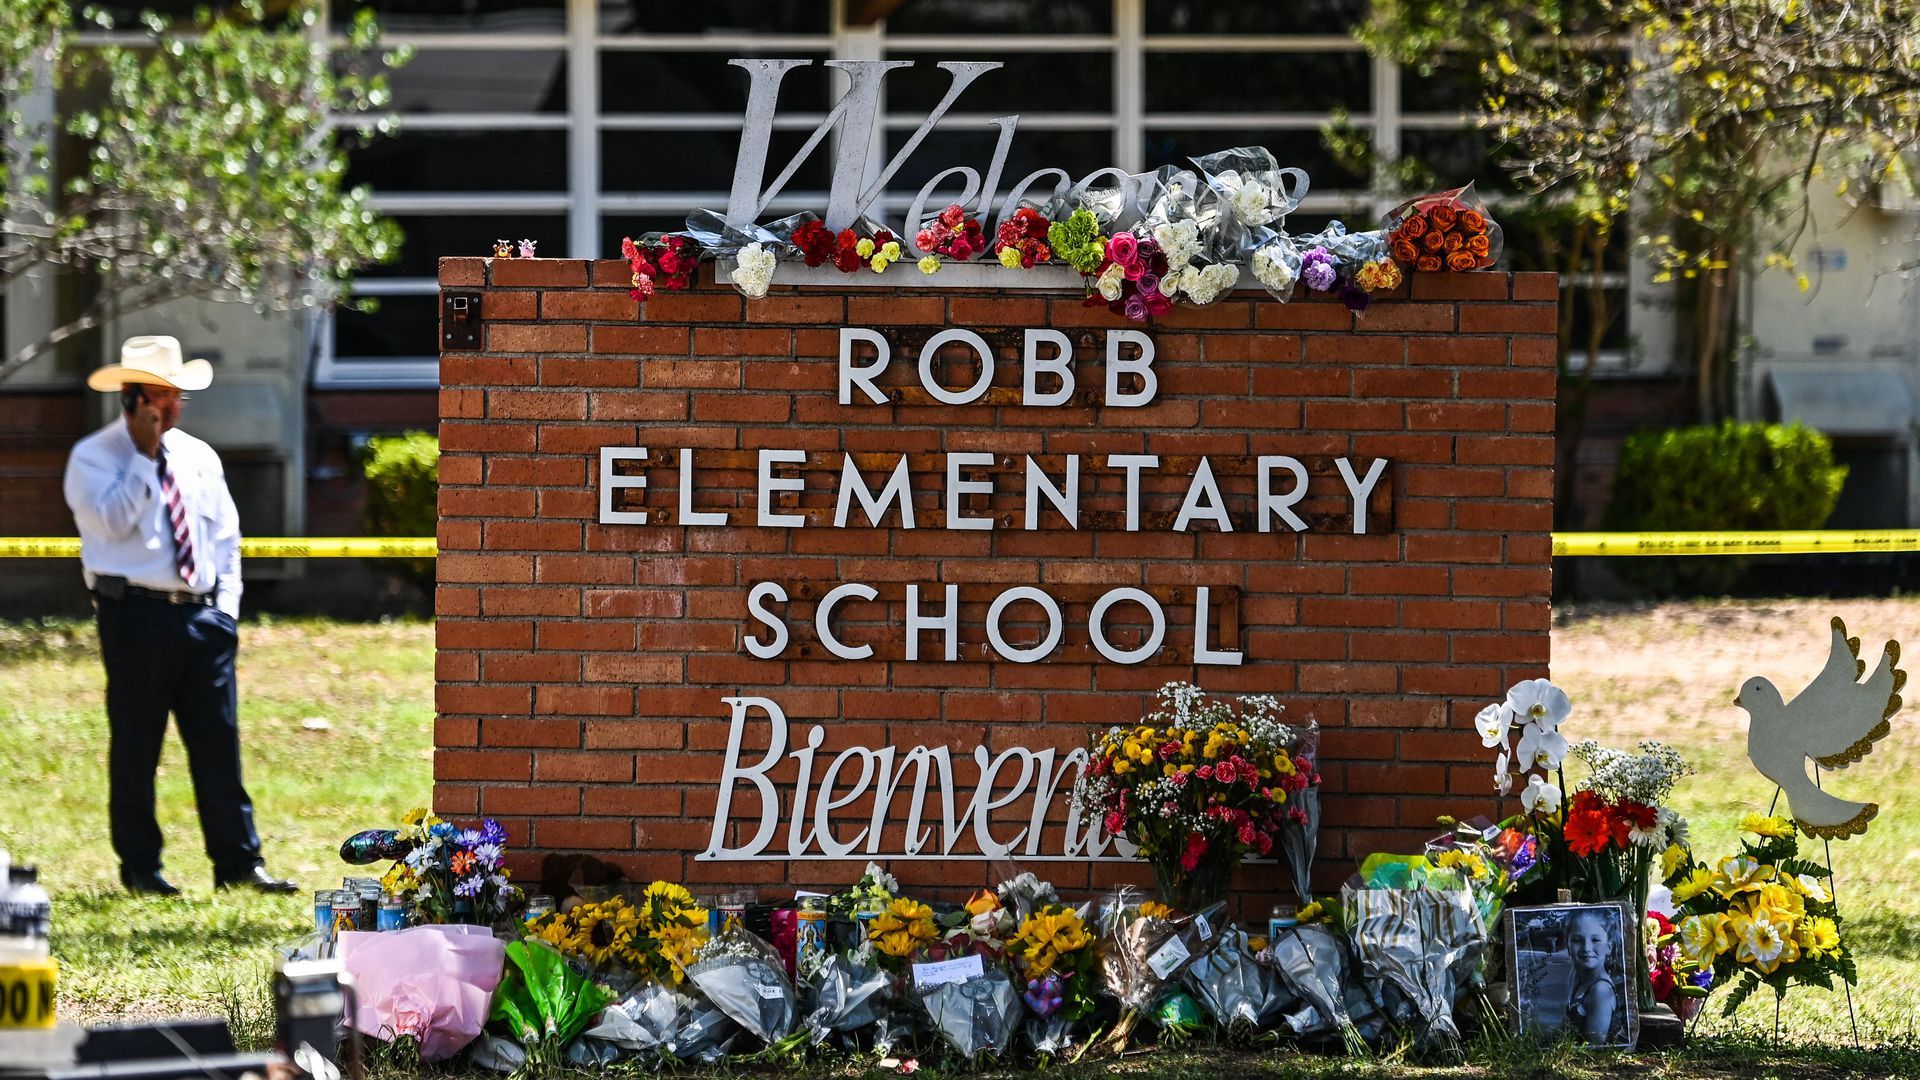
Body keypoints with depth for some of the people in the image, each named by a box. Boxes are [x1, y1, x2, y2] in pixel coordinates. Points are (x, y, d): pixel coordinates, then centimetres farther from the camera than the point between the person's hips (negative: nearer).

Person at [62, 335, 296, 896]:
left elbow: (225, 535, 17)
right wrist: (144, 456, -16)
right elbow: (113, 520, -17)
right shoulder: (93, 457, -1)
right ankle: (139, 867, 7)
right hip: (135, 614, -4)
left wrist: (226, 607, 6)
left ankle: (239, 863, 3)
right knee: (135, 745, 0)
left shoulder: (198, 456, 14)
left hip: (202, 614, 5)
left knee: (218, 742, 1)